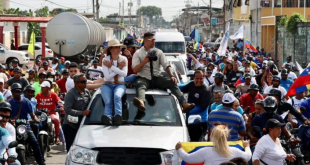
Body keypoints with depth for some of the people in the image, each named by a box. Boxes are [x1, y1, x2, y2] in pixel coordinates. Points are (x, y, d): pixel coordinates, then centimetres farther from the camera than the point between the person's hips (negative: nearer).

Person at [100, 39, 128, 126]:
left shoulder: (123, 59, 4)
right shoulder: (105, 60, -1)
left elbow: (124, 74, -10)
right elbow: (107, 77, -8)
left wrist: (111, 67, -14)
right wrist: (119, 68, -9)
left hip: (120, 84, 0)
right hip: (107, 85, 0)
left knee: (117, 96, -35)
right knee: (108, 102, -29)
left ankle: (118, 115, -50)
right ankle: (108, 117, -45)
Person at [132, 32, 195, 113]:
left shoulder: (159, 52, 14)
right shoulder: (138, 53, 6)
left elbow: (166, 65, 5)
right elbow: (135, 70, -3)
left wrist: (172, 76, -13)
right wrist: (144, 62, -19)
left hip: (157, 78, 3)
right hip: (144, 79, -3)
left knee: (172, 82, -23)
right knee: (140, 84, -38)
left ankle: (184, 104, -36)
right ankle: (141, 102, -71)